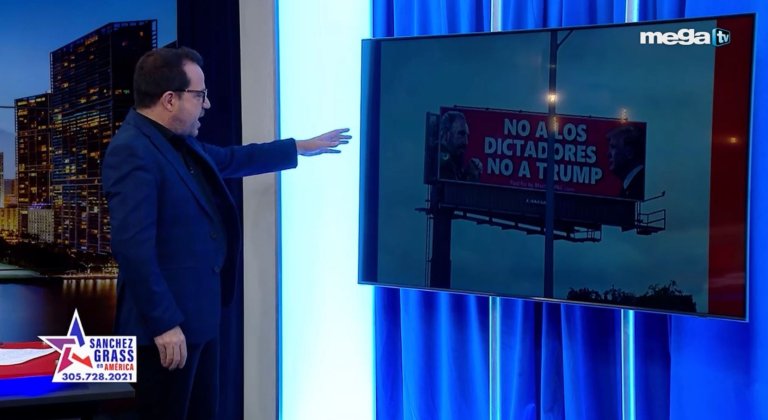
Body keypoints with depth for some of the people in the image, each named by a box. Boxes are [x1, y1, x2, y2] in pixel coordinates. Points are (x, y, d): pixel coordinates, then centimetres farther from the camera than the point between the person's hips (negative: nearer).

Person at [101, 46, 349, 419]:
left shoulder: (181, 143, 11)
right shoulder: (132, 152, -20)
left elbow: (232, 159, 29)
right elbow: (133, 247, -25)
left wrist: (301, 147, 34)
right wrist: (164, 324, -25)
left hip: (199, 315, 10)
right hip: (168, 325, -10)